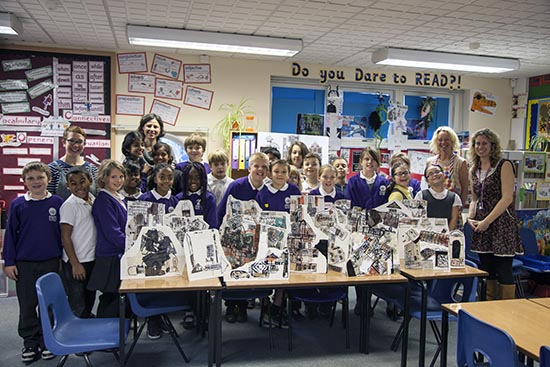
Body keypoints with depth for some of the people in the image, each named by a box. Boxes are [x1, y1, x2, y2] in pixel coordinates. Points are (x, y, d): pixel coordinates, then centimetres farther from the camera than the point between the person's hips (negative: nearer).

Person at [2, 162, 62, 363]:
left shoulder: (57, 203, -2)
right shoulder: (17, 204, -1)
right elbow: (10, 234, 3)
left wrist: (64, 259, 2)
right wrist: (9, 262, 0)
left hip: (51, 263, 0)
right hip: (24, 264, 0)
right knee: (27, 305, 9)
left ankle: (47, 341, 24)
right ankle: (30, 342, 23)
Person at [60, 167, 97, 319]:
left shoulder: (93, 200, 5)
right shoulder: (69, 205, -15)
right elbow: (65, 237, -15)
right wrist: (75, 264, -16)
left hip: (92, 260, 7)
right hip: (76, 263, -7)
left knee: (89, 302, 21)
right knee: (78, 309, 2)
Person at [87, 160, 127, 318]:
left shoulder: (120, 199, 15)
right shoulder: (103, 201, -12)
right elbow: (112, 233, -19)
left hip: (120, 255, 9)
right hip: (110, 258, -9)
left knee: (110, 299, 14)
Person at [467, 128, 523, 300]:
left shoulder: (504, 165, -6)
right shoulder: (474, 170, 13)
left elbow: (507, 198, -13)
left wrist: (487, 221, -15)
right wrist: (470, 218, 2)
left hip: (501, 224, -6)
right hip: (481, 226, 6)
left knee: (504, 271, -3)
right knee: (486, 271, 11)